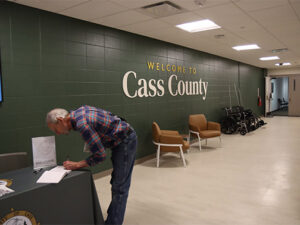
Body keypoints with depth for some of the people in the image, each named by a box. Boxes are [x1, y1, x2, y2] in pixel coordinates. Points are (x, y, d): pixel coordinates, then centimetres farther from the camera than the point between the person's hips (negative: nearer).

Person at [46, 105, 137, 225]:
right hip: (120, 140, 10)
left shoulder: (82, 124, -26)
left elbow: (100, 155, -23)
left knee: (119, 187, -6)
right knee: (116, 182, 17)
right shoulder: (79, 111, 2)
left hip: (126, 141, -10)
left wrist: (77, 165, -13)